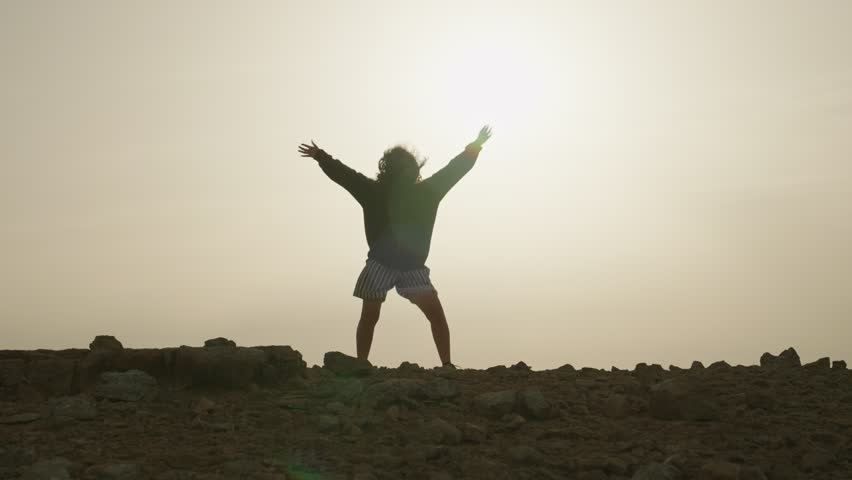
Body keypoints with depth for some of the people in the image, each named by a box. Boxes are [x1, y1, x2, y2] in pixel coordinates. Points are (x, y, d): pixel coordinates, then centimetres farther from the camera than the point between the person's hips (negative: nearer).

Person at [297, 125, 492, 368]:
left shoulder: (425, 191, 2)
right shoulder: (374, 191, -1)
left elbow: (454, 169, 6)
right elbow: (344, 174, 4)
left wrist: (474, 147, 3)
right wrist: (320, 156, 1)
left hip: (413, 267, 1)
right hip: (380, 264, -1)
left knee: (436, 312, -9)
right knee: (369, 316, 1)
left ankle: (447, 365, -3)